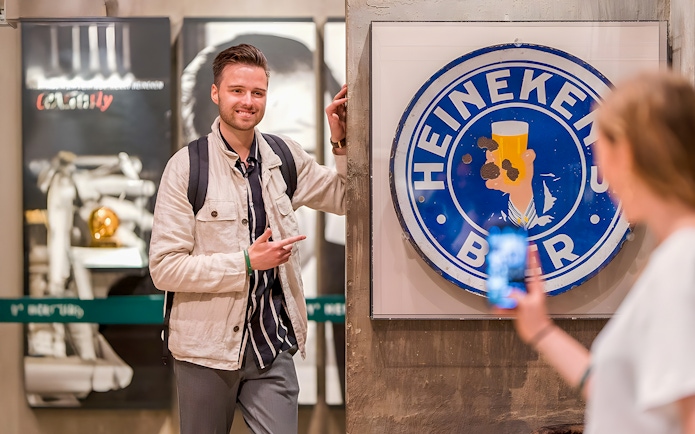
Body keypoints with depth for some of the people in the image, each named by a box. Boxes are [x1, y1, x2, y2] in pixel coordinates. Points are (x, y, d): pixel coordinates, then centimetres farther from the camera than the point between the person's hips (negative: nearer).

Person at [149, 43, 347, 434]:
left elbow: (345, 199, 16)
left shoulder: (284, 157, 4)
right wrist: (247, 262, -18)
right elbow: (164, 268, -13)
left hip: (272, 347, 3)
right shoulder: (187, 166, -9)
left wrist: (342, 143, -1)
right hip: (206, 347, -3)